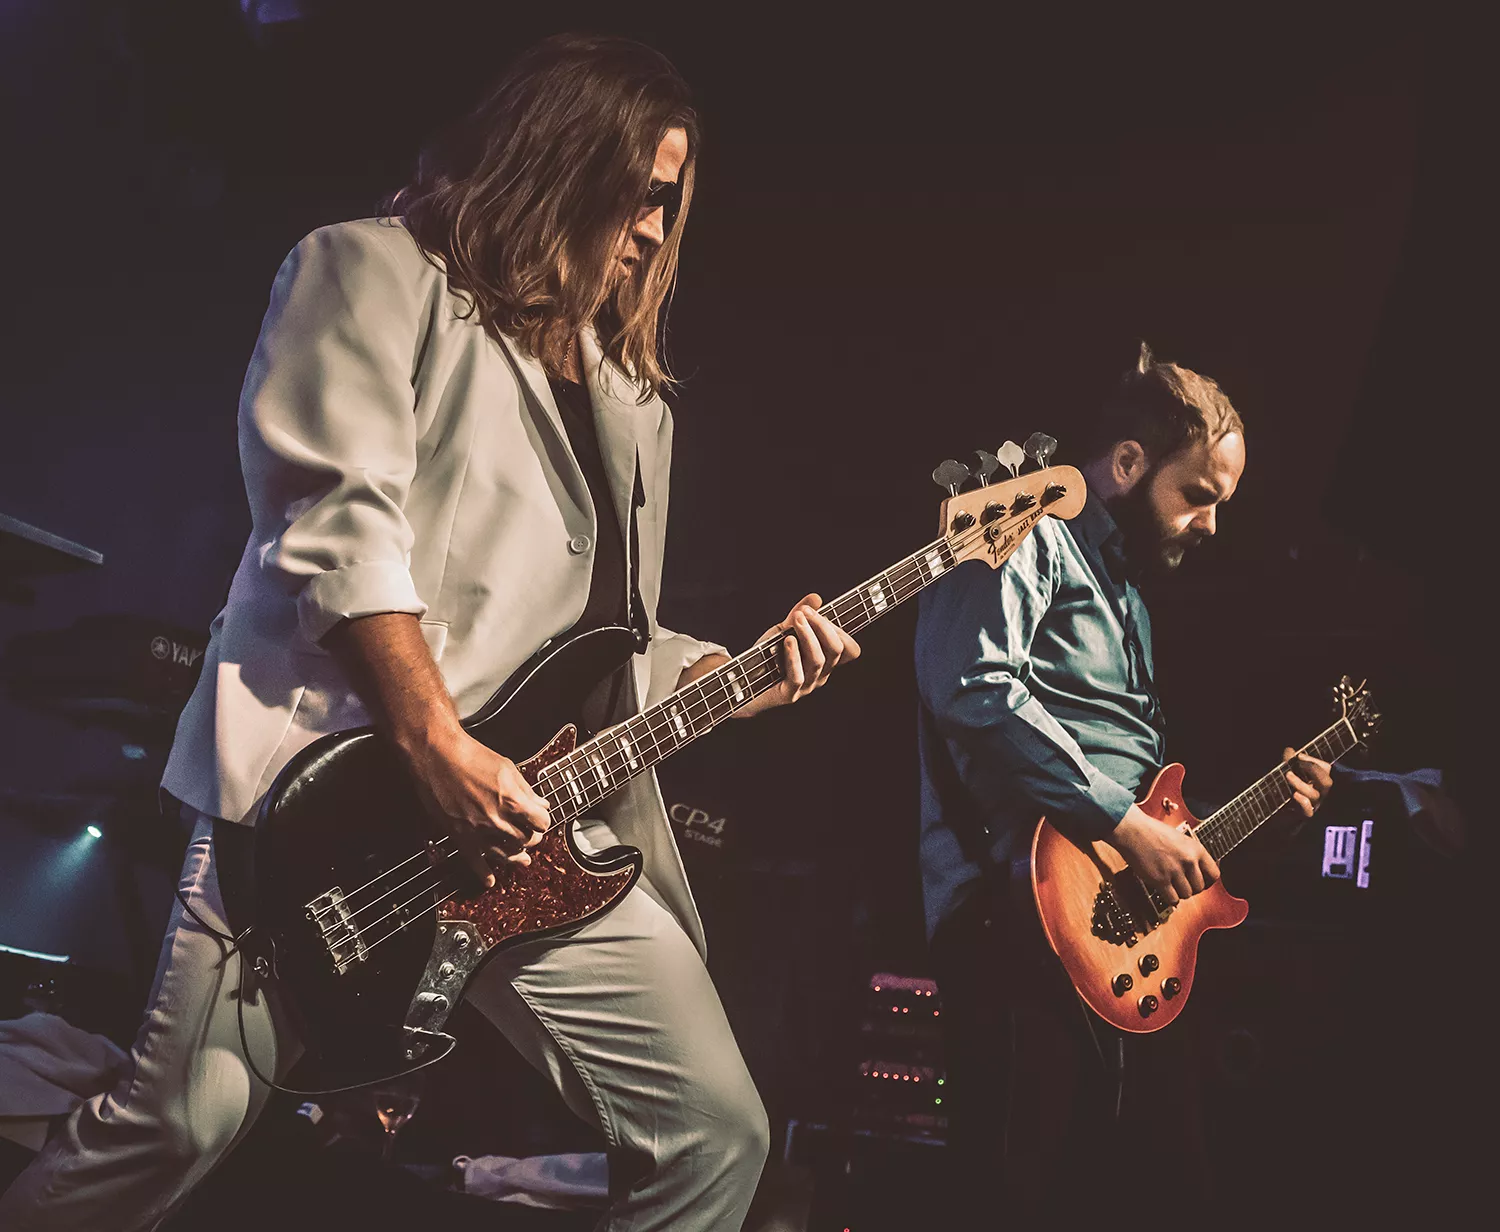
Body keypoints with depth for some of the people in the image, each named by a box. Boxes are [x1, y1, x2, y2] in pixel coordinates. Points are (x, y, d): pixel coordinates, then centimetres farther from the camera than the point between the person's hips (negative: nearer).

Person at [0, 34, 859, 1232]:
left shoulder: (624, 389, 23)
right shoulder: (377, 270, 3)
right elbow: (339, 524, -11)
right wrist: (444, 754, -18)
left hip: (536, 822, 6)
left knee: (715, 1132, 0)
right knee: (180, 1124, -3)